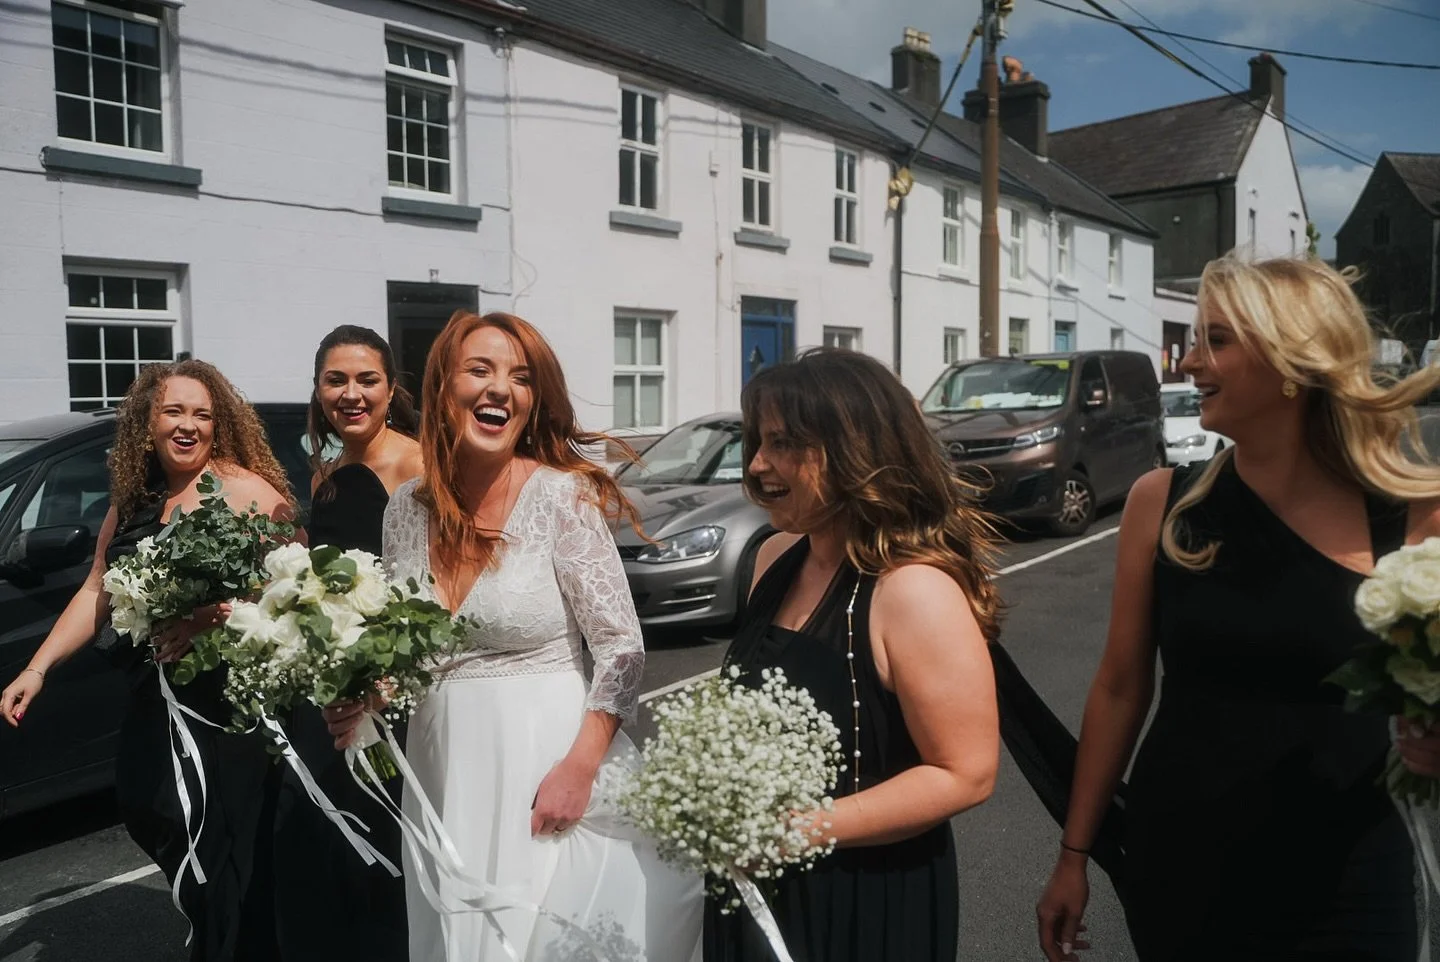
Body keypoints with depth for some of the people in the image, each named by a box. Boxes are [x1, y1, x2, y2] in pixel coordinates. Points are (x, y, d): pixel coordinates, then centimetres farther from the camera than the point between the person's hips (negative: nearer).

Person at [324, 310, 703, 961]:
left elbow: (623, 649, -11)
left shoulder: (562, 496, -13)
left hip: (545, 763, -4)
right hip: (441, 771, 5)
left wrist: (578, 769, -16)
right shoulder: (407, 508, 1)